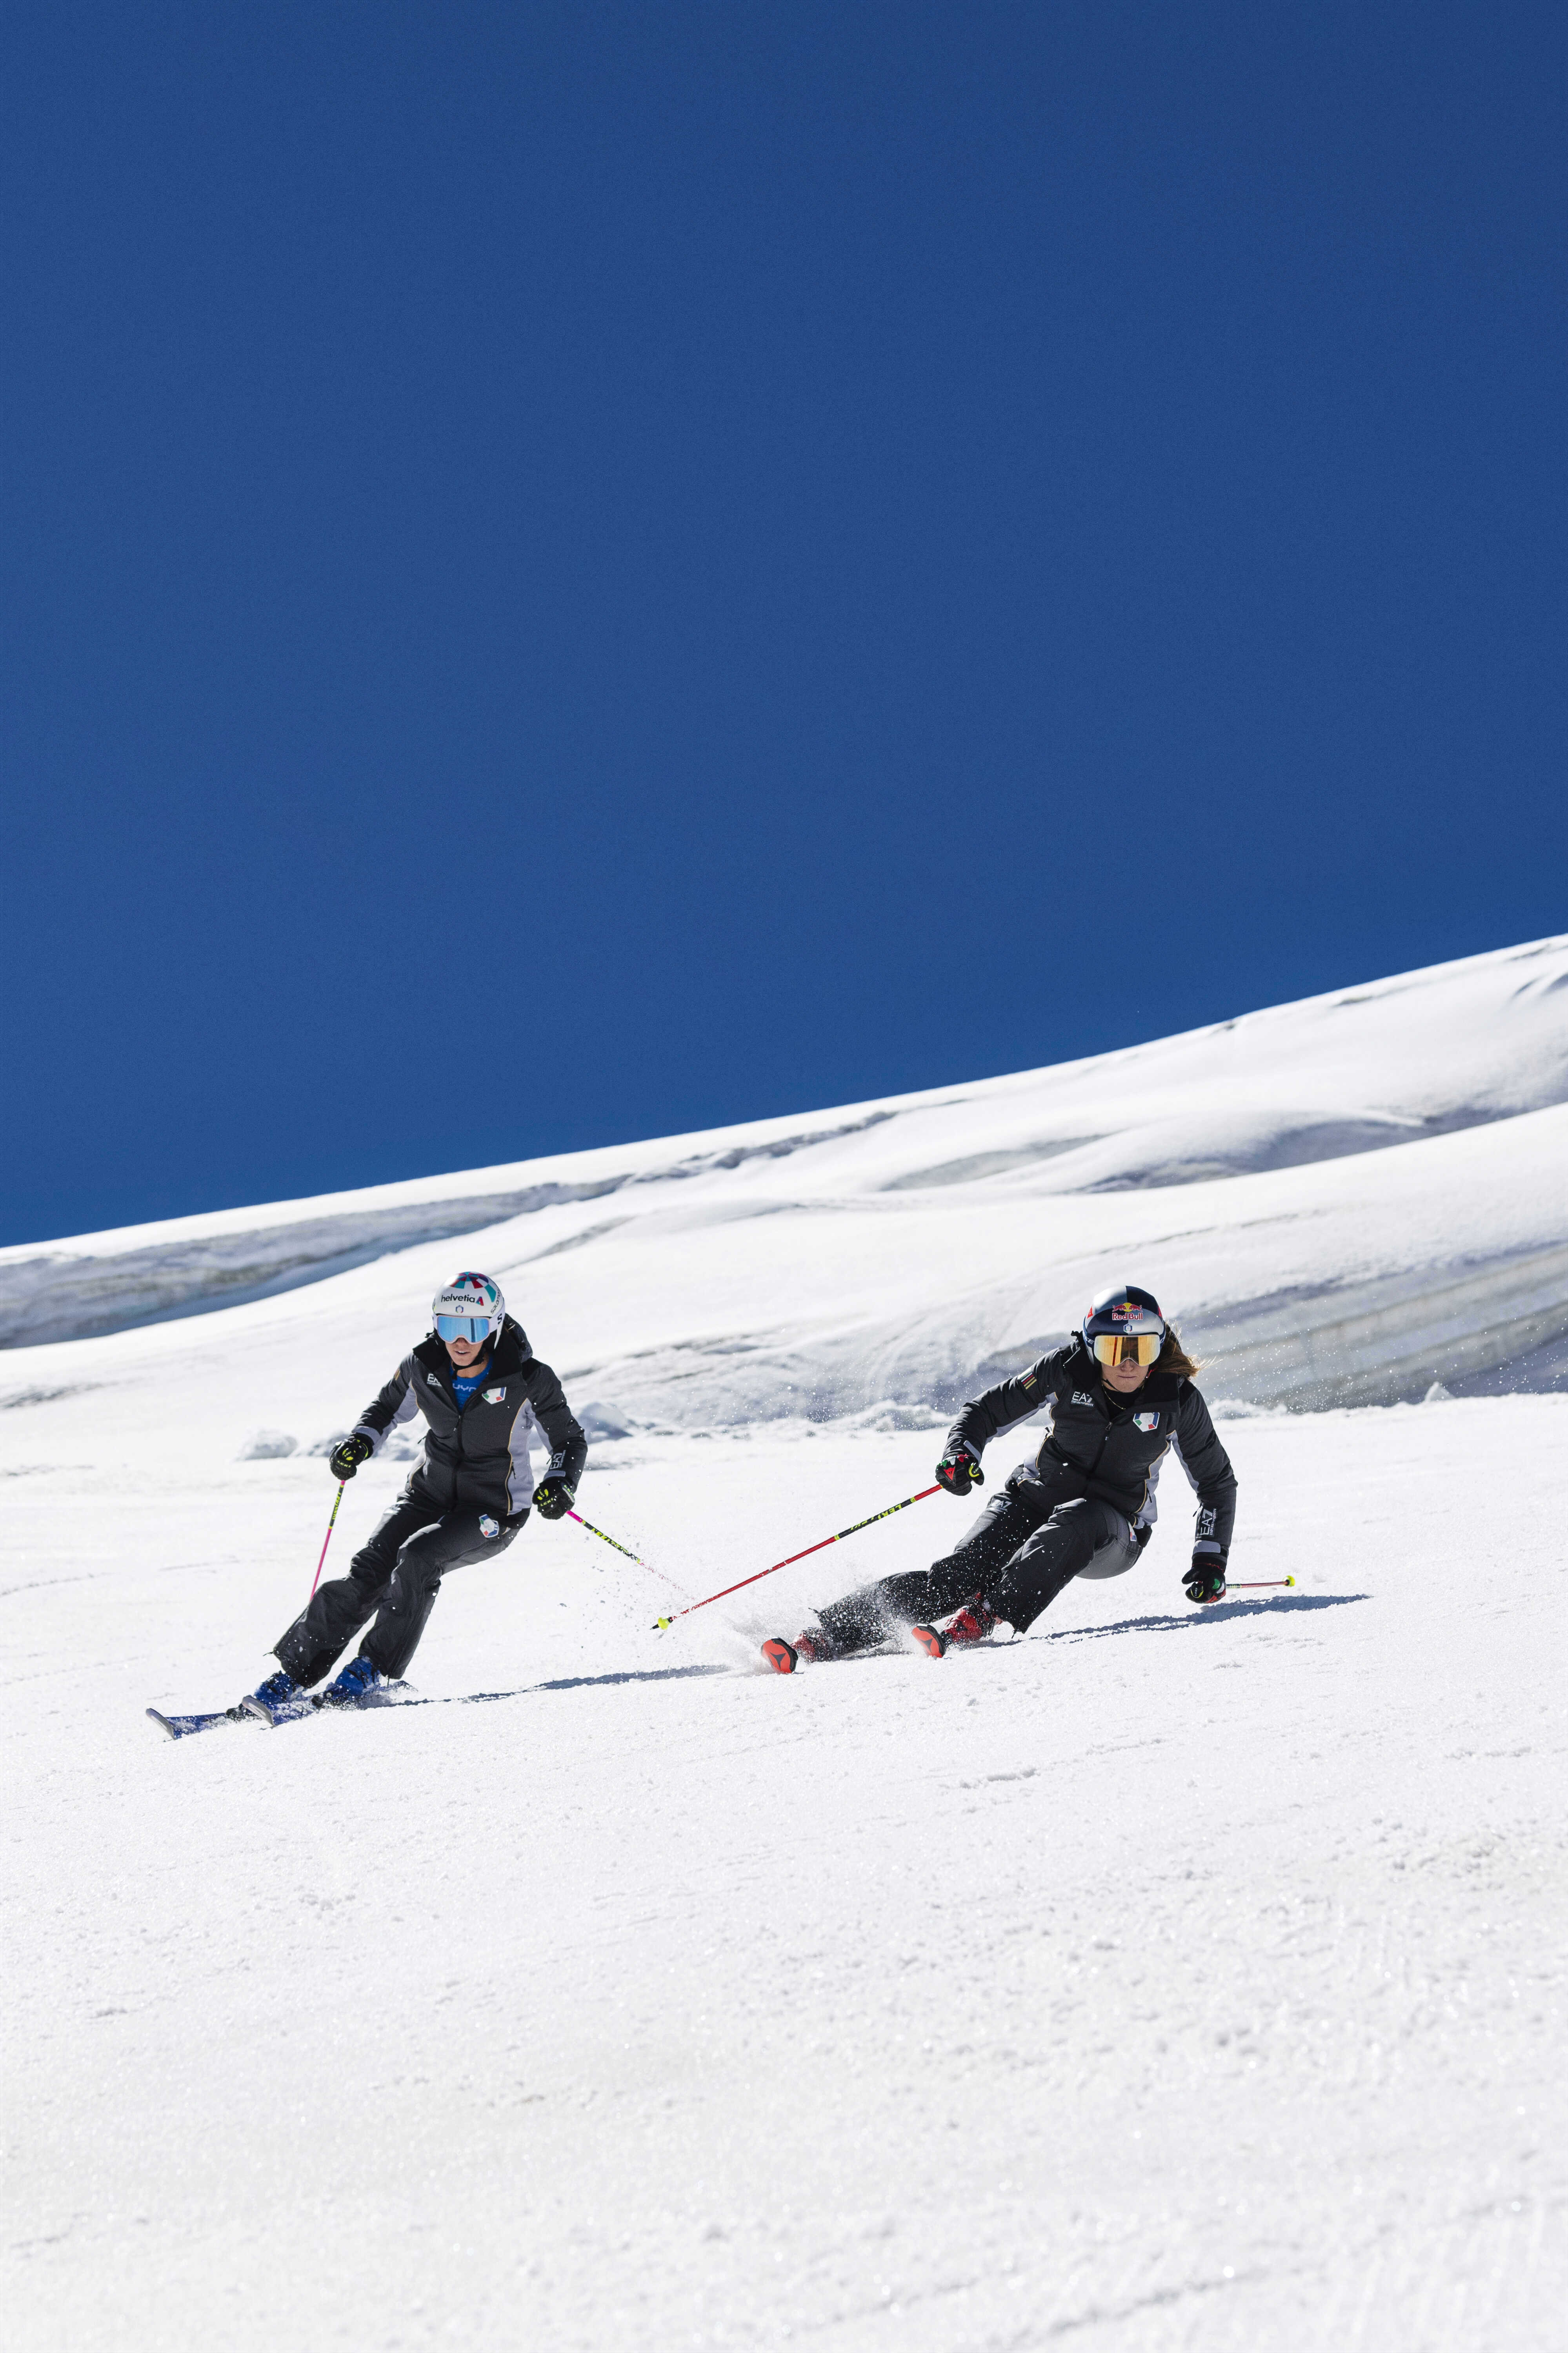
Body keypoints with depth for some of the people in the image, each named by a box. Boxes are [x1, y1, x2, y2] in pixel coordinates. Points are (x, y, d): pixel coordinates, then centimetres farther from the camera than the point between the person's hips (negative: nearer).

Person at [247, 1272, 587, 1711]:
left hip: (493, 1513, -4)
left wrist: (559, 1484, -27)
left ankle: (374, 1668, -13)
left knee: (418, 1557, -29)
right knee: (366, 1575, -15)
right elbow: (389, 1405, 13)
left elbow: (571, 1442, -7)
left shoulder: (528, 1379, -18)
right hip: (431, 1493, 4)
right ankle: (292, 1676, -7)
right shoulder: (424, 1366, -8)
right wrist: (362, 1441, -6)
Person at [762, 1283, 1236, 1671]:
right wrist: (961, 1453, -21)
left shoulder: (1178, 1400, -10)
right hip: (1035, 1500, 1)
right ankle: (825, 1635, -33)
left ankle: (979, 1620, -50)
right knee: (959, 1572, -24)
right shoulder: (1068, 1369, -9)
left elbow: (1218, 1483, 3)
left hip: (1112, 1533, -1)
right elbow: (990, 1409, -1)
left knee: (1072, 1522, -39)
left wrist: (1210, 1558, -5)